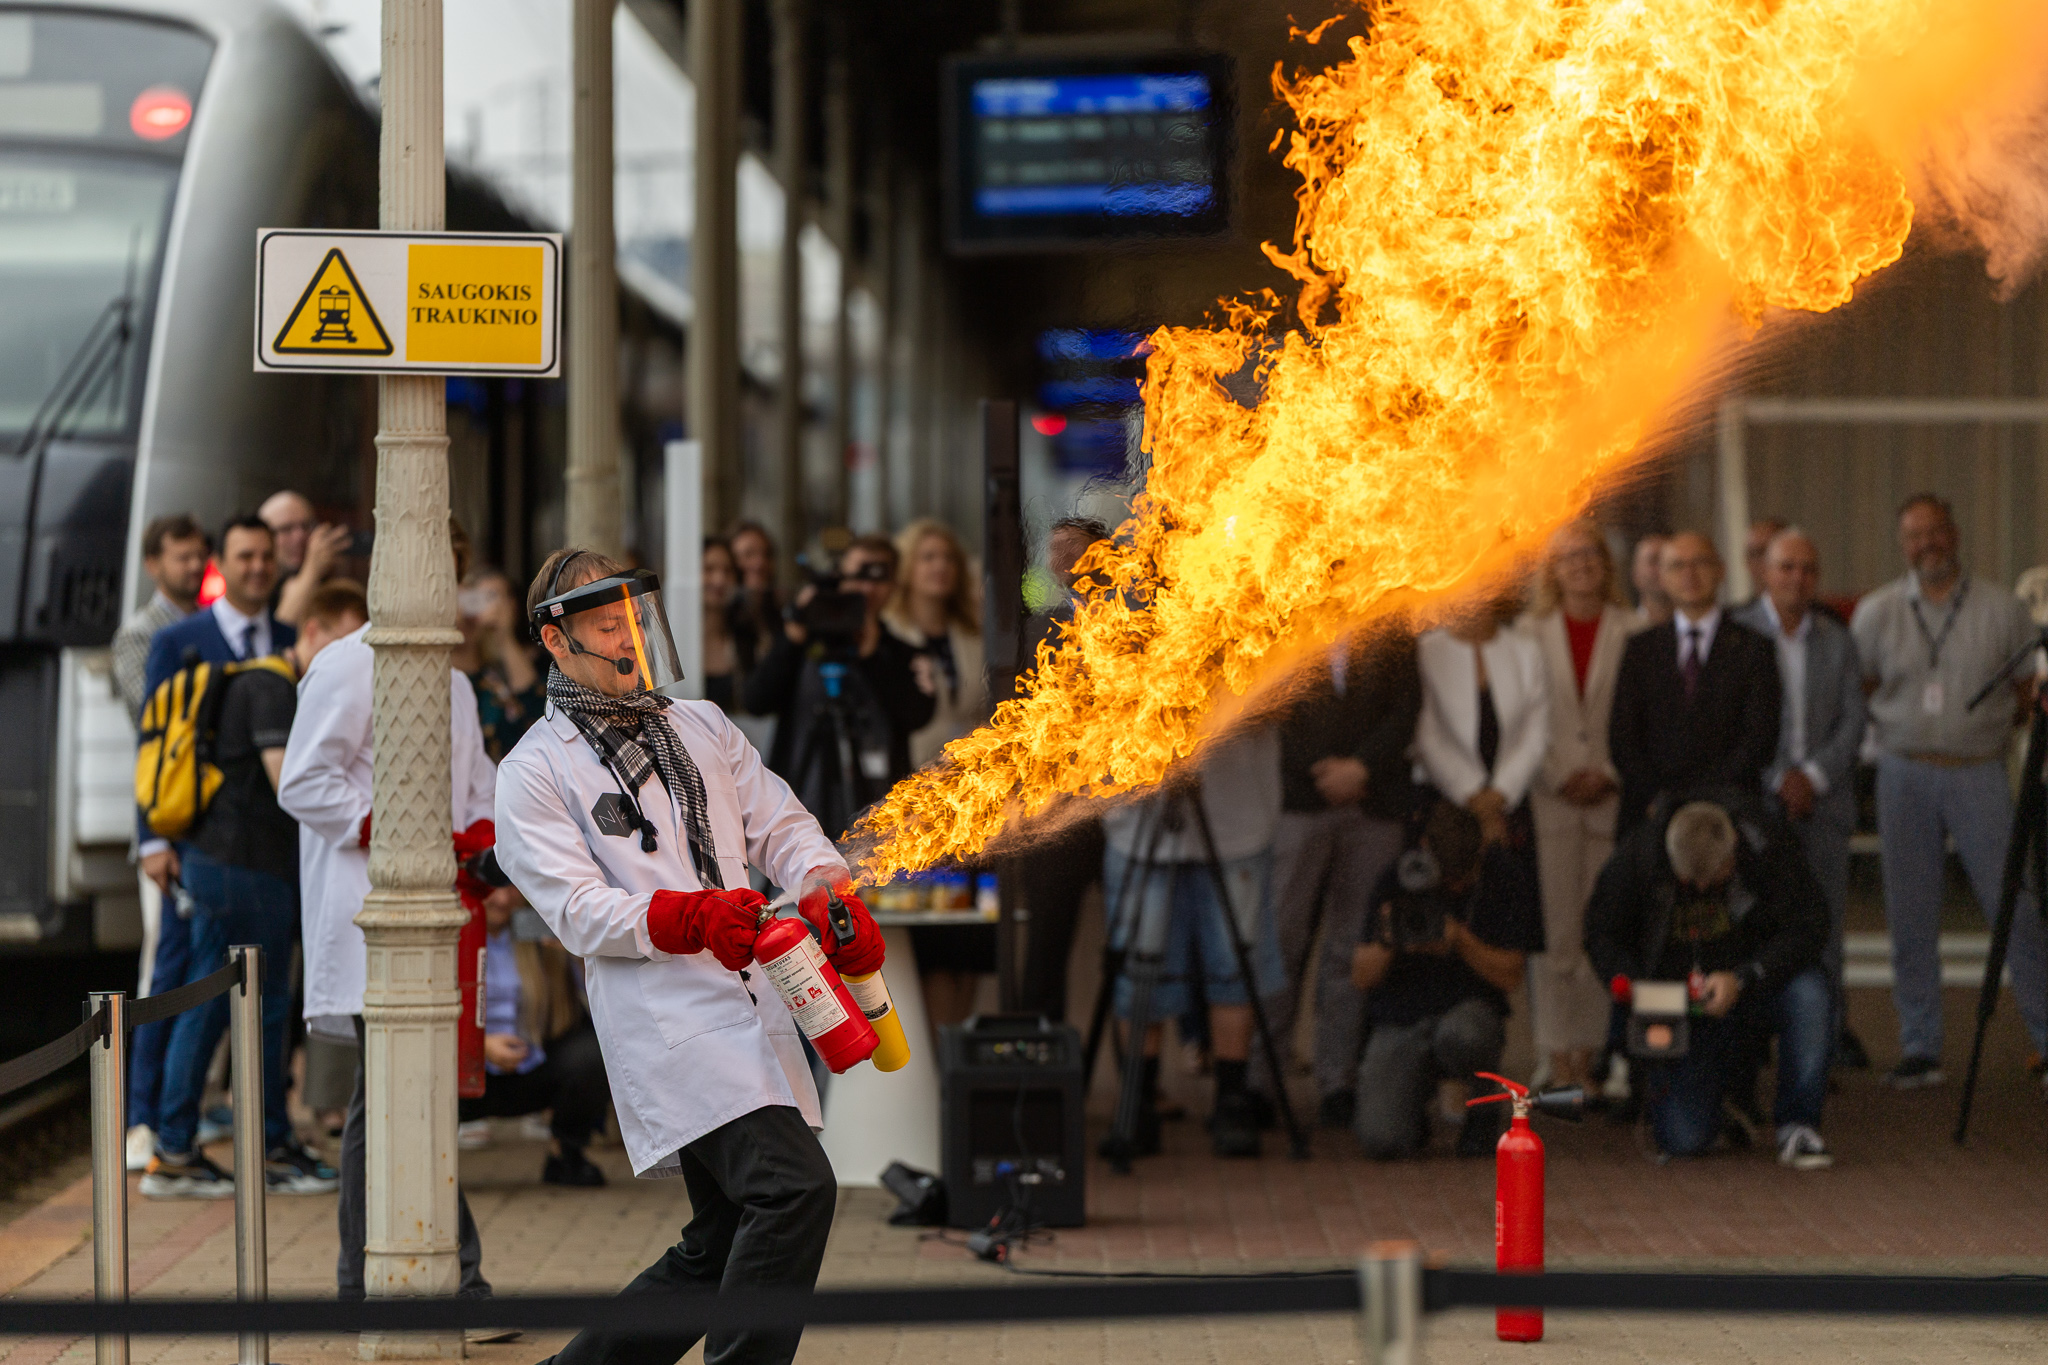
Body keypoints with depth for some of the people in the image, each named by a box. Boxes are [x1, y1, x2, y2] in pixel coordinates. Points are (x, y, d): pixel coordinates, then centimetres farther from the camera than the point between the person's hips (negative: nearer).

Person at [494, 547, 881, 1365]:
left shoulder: (701, 728, 19)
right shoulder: (534, 773, 1)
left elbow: (778, 827, 14)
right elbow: (581, 913, -8)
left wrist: (828, 887, -8)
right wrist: (696, 919, -23)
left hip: (753, 1013, 7)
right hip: (669, 1022, -7)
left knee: (723, 1248, 10)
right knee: (795, 1188, -22)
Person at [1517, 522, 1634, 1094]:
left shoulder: (1632, 632, 5)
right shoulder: (1529, 631, 8)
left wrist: (1609, 776, -7)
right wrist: (1560, 778, -5)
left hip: (1612, 795, 0)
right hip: (1548, 797, 0)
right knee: (1553, 928, -4)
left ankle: (1588, 1052, 3)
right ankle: (1555, 1055, -1)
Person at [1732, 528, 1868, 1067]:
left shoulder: (1838, 641, 13)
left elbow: (1854, 719, 7)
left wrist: (1814, 776, -7)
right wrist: (1778, 780, -9)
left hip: (1823, 795, 3)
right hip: (1756, 796, -3)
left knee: (1826, 911, 1)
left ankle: (1831, 1023, 14)